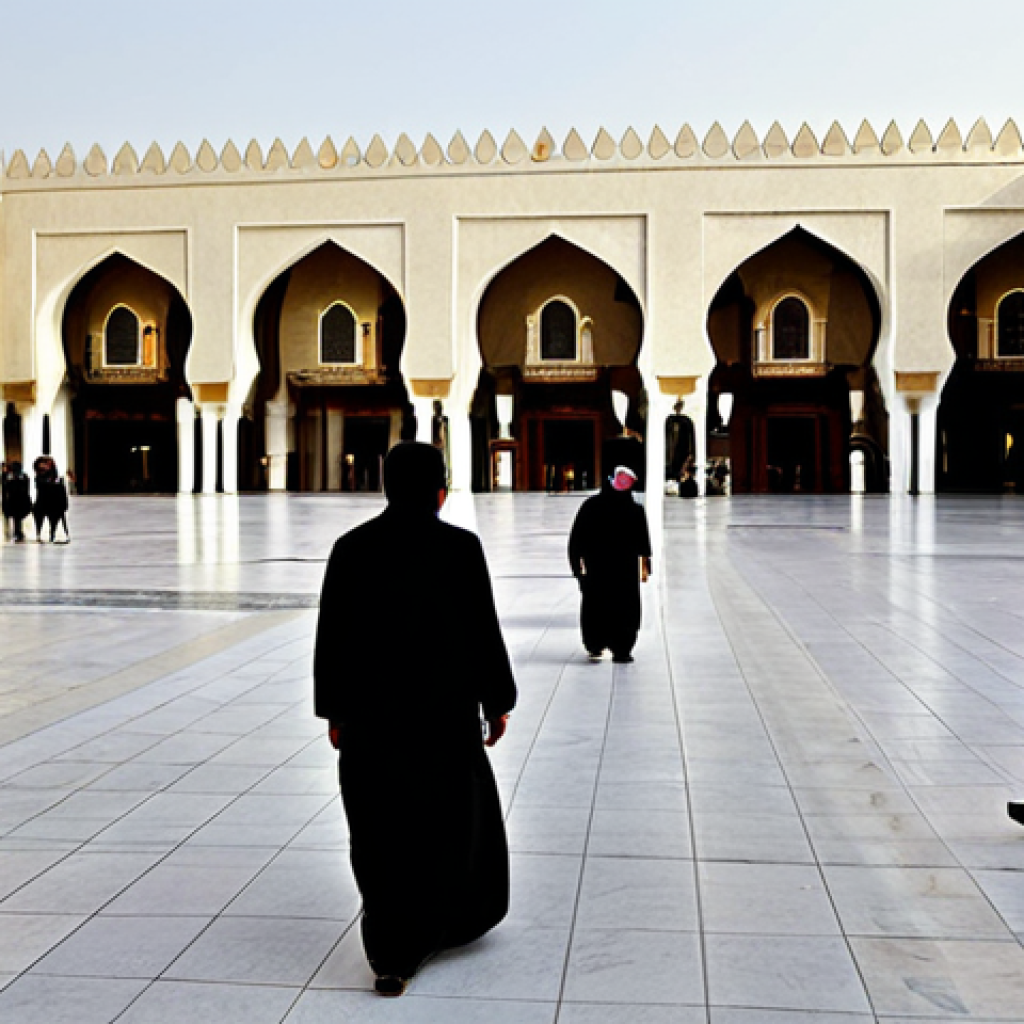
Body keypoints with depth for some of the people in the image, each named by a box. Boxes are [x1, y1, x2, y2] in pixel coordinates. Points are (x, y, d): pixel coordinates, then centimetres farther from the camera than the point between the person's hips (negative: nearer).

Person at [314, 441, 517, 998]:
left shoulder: (351, 547, -4)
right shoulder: (460, 547, -10)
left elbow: (331, 637, 0)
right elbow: (484, 630, -6)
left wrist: (334, 711, 9)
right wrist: (497, 700, 6)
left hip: (369, 714, 2)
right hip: (443, 712, -2)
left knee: (381, 827, 10)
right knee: (451, 816, 18)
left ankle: (390, 953, 12)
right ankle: (450, 923, 32)